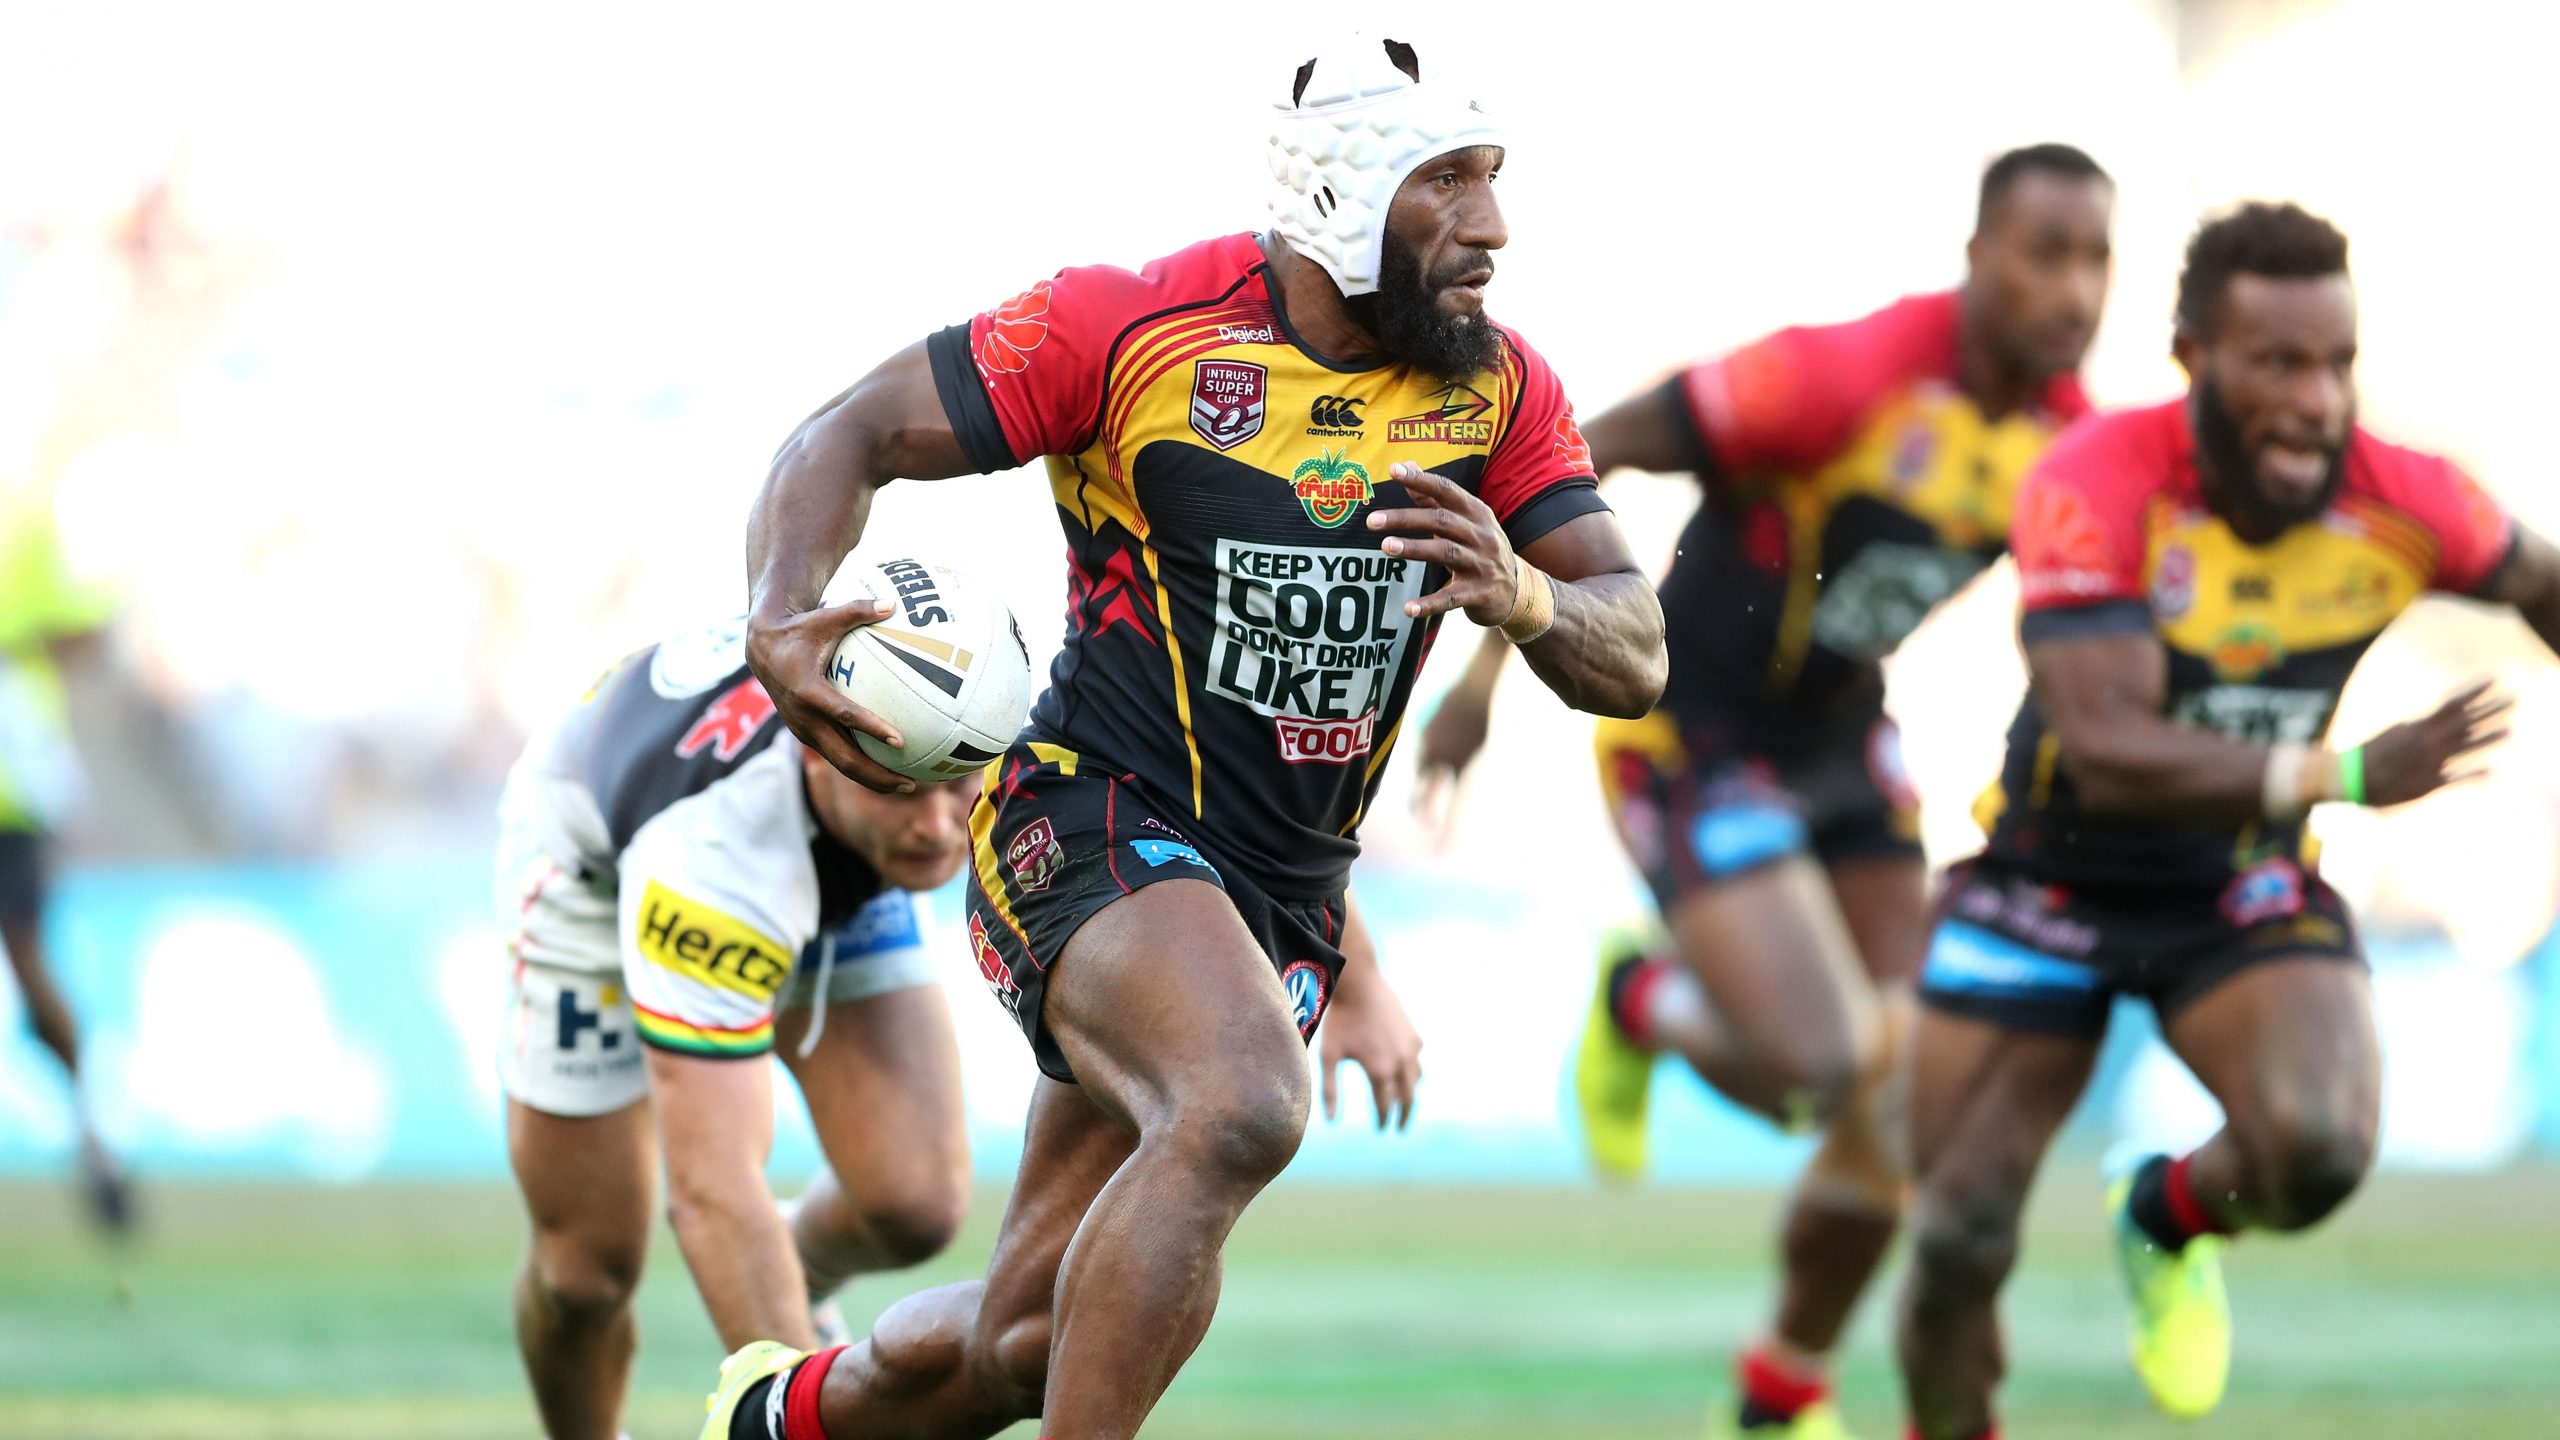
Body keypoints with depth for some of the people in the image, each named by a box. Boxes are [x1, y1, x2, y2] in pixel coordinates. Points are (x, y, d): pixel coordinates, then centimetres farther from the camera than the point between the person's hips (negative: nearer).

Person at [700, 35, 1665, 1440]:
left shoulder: (1499, 390, 1)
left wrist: (1524, 597, -26)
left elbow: (1632, 662, -3)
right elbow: (849, 439, -6)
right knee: (1244, 1104, -37)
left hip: (1286, 894, 5)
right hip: (1091, 829, -5)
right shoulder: (1134, 326, -12)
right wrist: (781, 616, -26)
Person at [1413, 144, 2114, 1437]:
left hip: (1839, 737, 7)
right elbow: (1578, 457, -22)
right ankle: (1642, 1002, 17)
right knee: (1819, 1071, -18)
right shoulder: (1847, 378, -28)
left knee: (1903, 1098, 4)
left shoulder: (2063, 429, -6)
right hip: (1693, 738, -7)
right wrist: (1486, 669, -23)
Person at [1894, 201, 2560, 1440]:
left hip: (2245, 885, 2)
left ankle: (2174, 1220, 9)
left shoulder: (2402, 503, -18)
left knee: (2317, 1148, -27)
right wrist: (2341, 776, -48)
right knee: (1959, 1248, -4)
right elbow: (2107, 751, -38)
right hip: (2055, 881, -2)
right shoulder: (2095, 488, -29)